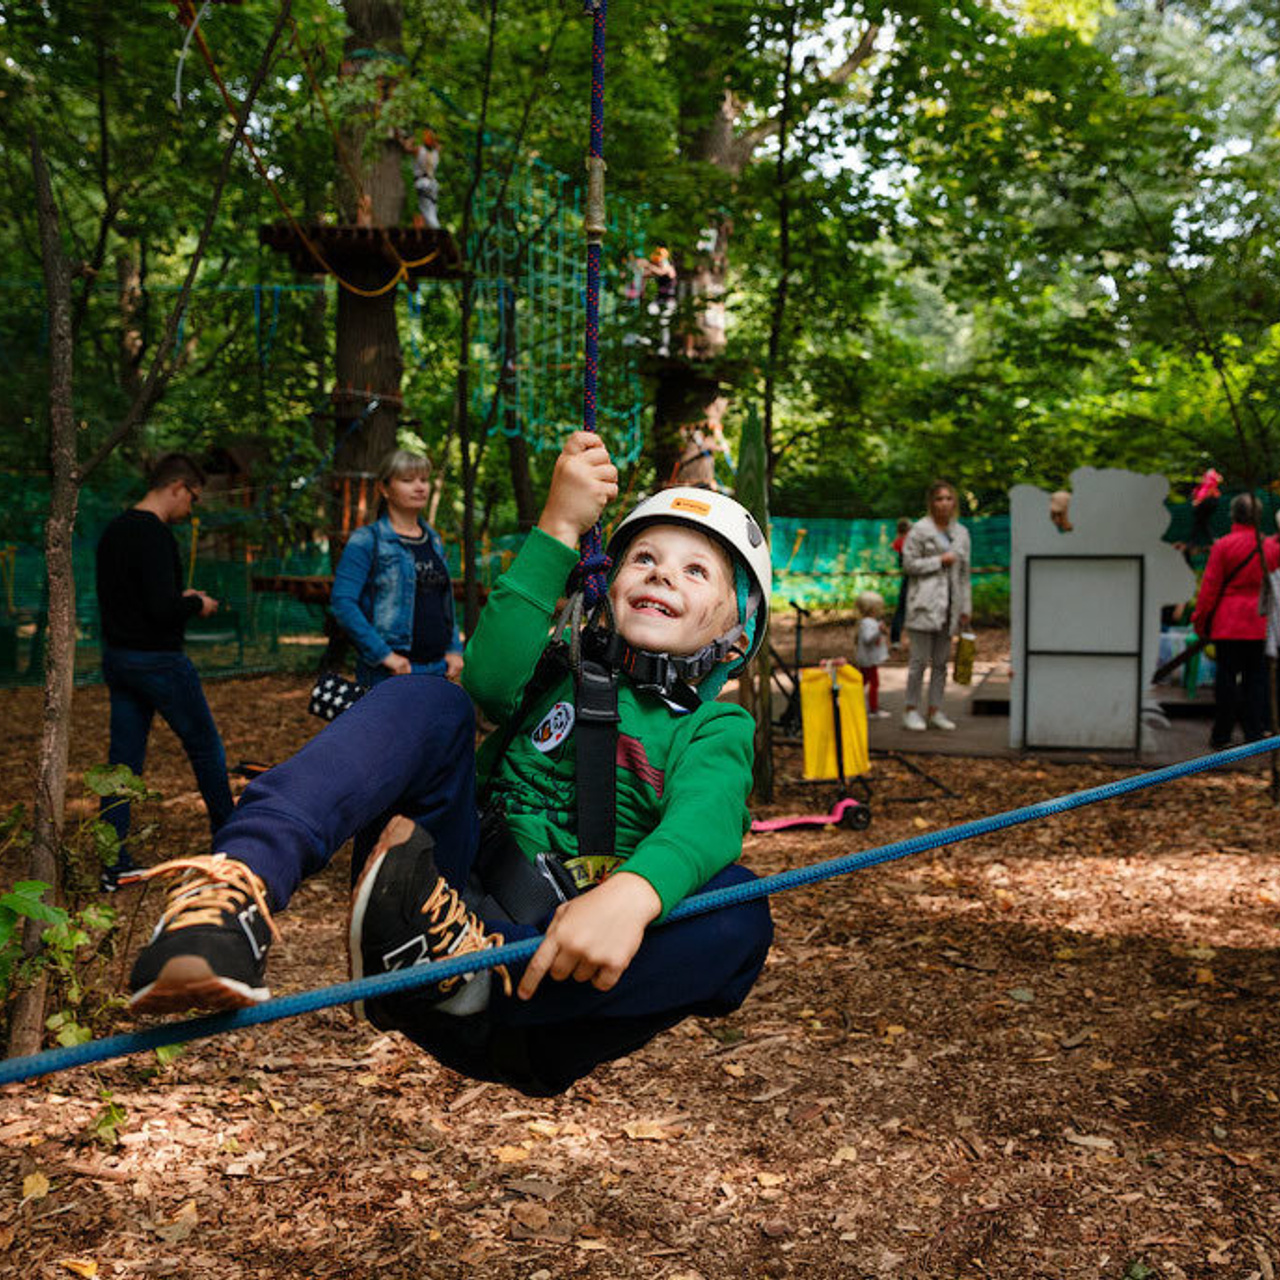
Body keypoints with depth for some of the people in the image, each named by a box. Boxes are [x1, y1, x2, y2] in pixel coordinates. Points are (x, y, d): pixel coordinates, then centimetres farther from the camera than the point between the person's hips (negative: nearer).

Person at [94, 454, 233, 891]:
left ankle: (115, 866, 10)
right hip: (158, 661, -9)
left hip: (117, 658, 9)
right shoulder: (154, 535, -20)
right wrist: (197, 604, -7)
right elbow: (163, 609, -27)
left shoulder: (114, 531, 10)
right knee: (206, 749, 9)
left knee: (123, 760, 9)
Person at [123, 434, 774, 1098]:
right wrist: (556, 529, -14)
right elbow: (490, 677, -6)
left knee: (740, 910, -27)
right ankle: (236, 887, -38)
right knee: (428, 701, -15)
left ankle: (467, 971, -41)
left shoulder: (716, 729, 12)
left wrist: (633, 893, -37)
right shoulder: (562, 674, 19)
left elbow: (706, 823, -13)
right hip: (444, 910, 2)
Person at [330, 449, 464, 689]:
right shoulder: (366, 541, -4)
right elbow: (342, 601, -13)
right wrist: (384, 655, -17)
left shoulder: (434, 540, 16)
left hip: (437, 669, 6)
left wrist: (454, 649, 9)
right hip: (390, 673, -6)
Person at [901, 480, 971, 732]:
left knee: (941, 661, 8)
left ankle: (936, 711, 14)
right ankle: (911, 711, 2)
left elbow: (964, 572, 16)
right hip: (924, 602, -5)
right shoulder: (920, 530, -2)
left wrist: (965, 608, 13)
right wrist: (939, 561, -10)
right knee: (920, 659, -5)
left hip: (949, 603, 5)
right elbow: (909, 564, -6)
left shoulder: (961, 533, 14)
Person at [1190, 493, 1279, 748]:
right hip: (1258, 625, 3)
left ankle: (1221, 736, 6)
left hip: (1227, 623, -3)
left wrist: (1200, 620, 2)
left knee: (1227, 677, 1)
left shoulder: (1223, 545, -8)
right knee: (1256, 677, 9)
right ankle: (1255, 733, 10)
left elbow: (1210, 587, -6)